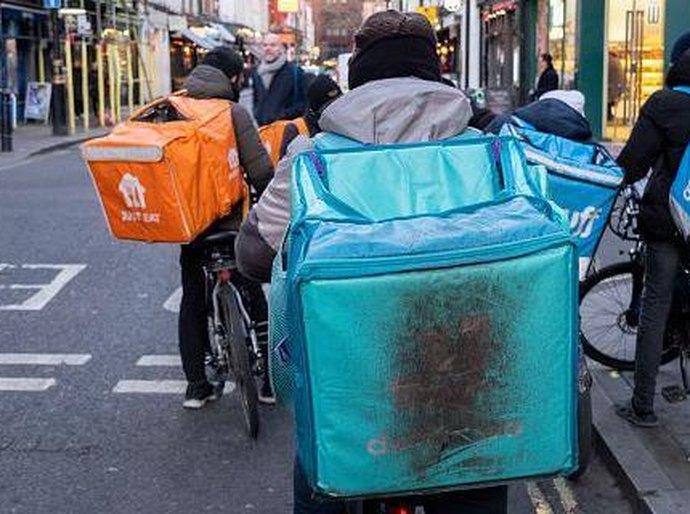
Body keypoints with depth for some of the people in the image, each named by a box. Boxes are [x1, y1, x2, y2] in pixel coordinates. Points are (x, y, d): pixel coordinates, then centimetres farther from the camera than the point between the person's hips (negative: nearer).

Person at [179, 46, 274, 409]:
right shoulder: (234, 112, -10)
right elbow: (259, 168, -15)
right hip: (230, 219, -4)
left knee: (192, 301, 13)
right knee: (253, 298, 9)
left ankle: (196, 385, 14)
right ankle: (271, 377, 13)